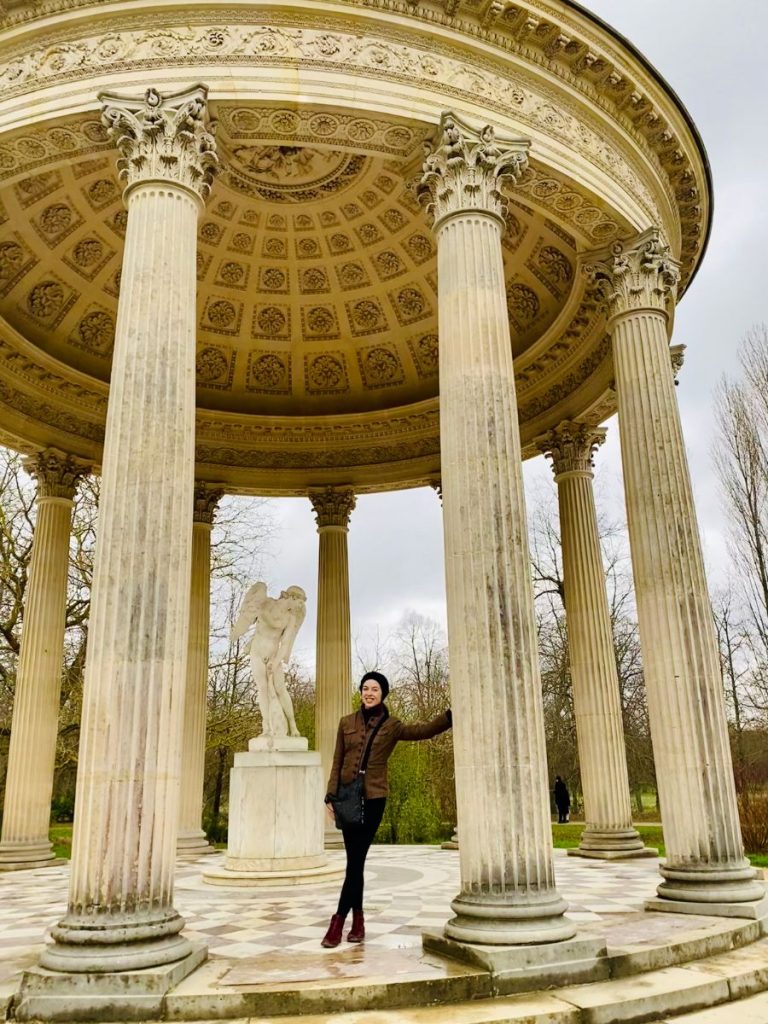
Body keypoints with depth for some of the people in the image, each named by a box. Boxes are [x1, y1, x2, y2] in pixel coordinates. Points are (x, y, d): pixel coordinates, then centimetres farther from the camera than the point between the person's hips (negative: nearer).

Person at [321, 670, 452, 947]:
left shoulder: (392, 726, 2)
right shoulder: (346, 723, 8)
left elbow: (425, 730, -13)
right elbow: (337, 762, 8)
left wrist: (453, 713, -27)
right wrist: (331, 796, 1)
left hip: (373, 799, -2)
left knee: (356, 860, -4)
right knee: (354, 861, 7)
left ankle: (338, 921, 3)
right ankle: (358, 921, 17)